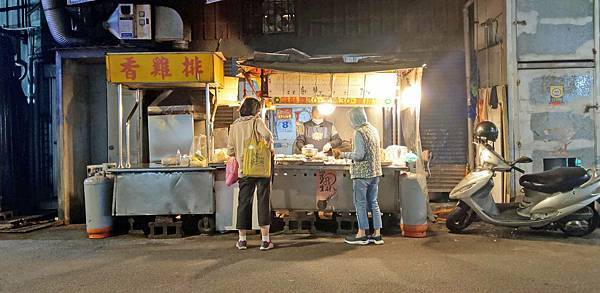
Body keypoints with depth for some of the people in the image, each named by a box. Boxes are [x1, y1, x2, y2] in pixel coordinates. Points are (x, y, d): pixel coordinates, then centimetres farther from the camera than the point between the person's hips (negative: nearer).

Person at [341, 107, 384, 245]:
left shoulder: (359, 132, -15)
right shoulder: (374, 129, 10)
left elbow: (359, 155, -20)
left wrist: (345, 154, -5)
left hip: (362, 173, -8)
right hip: (375, 172, 8)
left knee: (360, 203, 2)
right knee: (373, 202, 12)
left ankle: (362, 235, 8)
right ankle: (377, 234, 15)